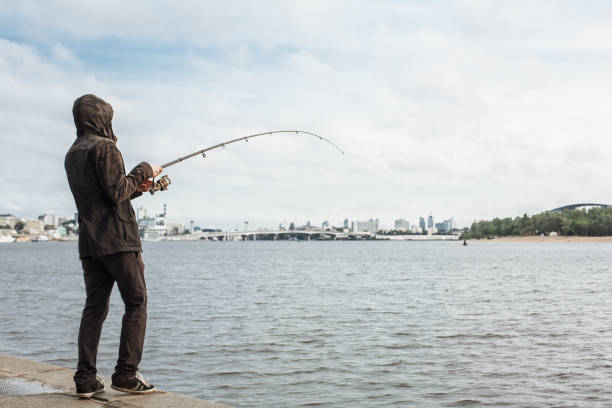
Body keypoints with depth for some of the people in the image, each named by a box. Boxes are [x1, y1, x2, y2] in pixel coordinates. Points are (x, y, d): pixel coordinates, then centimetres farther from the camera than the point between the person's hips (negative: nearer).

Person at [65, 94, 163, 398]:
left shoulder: (72, 155, 19)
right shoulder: (104, 147, -9)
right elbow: (117, 193, -16)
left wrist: (136, 187, 17)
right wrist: (143, 171, -2)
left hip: (89, 244, 8)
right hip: (118, 239, -8)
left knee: (95, 307, 8)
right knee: (136, 303, -1)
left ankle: (86, 379, 5)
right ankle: (126, 374, -4)